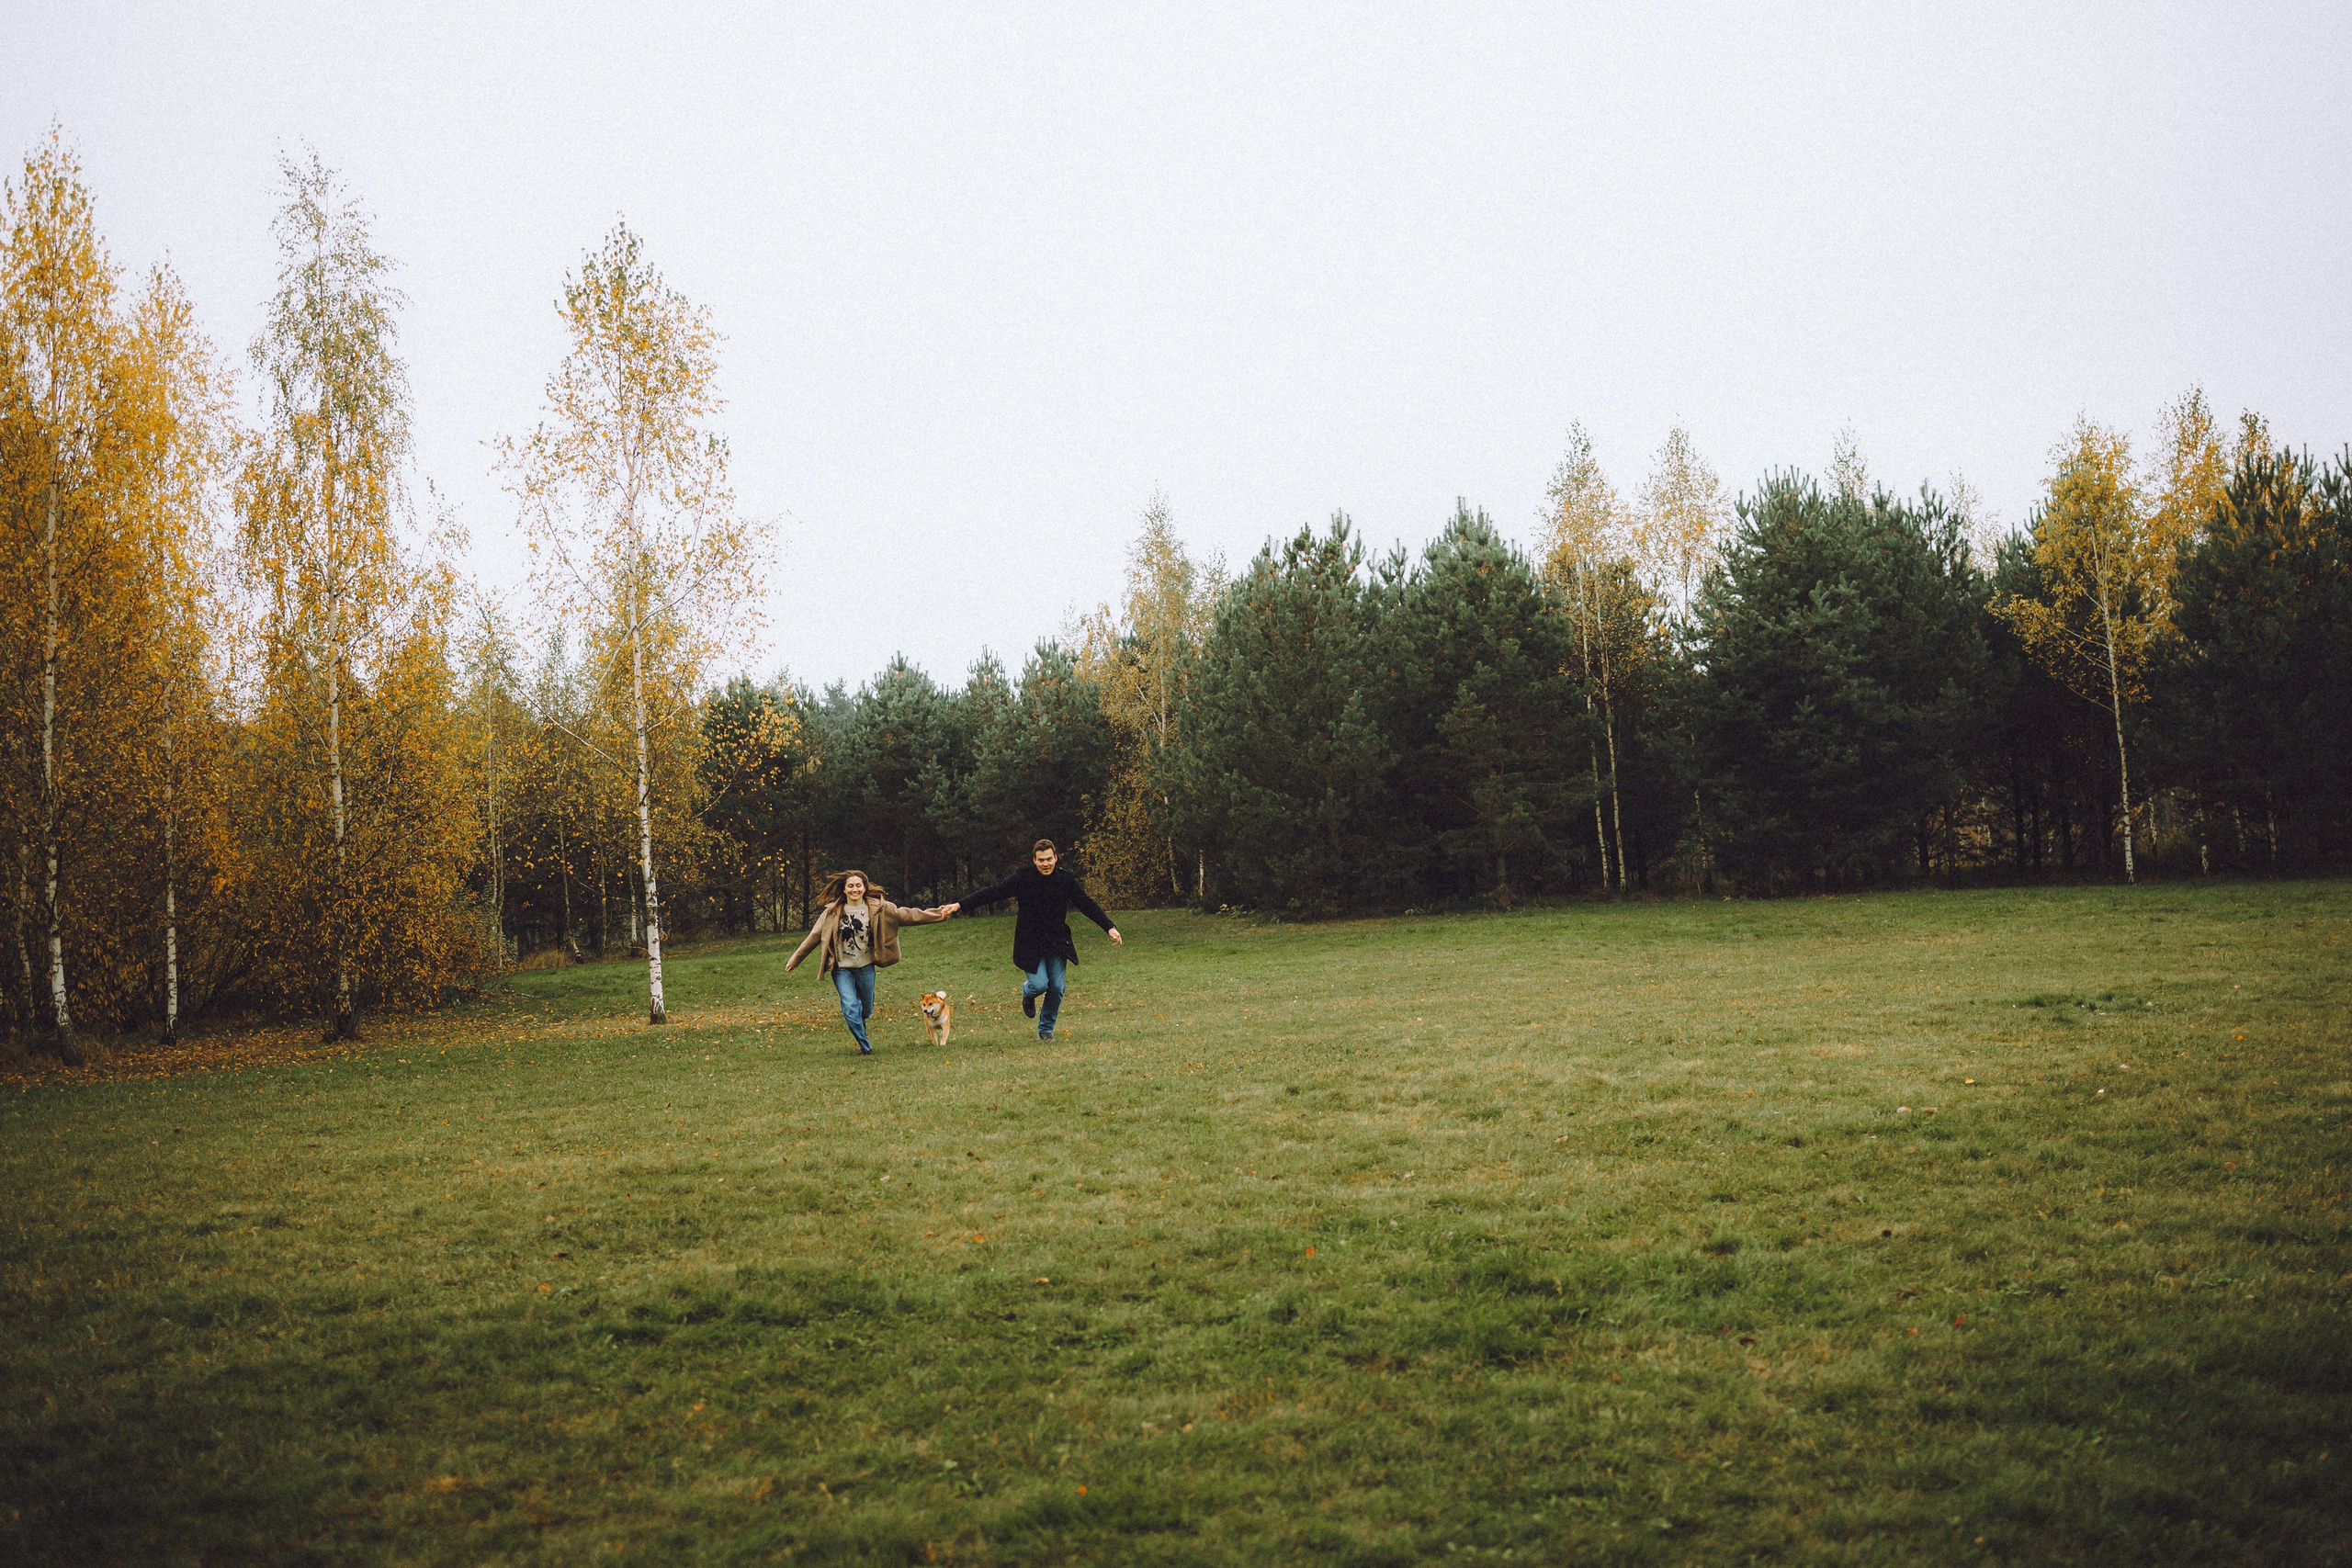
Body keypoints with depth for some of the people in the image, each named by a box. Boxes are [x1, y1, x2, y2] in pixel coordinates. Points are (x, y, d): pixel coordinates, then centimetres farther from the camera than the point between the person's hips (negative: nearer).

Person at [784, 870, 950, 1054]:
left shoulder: (878, 908, -4)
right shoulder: (832, 912, -6)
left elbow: (905, 915, -4)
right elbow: (814, 936, 2)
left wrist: (938, 914, -9)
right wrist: (795, 959, 6)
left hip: (865, 967, 2)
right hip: (842, 968, -1)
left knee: (866, 1009, 12)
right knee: (851, 1008, -12)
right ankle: (865, 1047, 3)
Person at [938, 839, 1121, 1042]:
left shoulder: (1066, 880, 0)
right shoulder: (1023, 878, -8)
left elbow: (1087, 905, 4)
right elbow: (994, 892, -11)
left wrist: (1110, 927, -4)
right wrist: (958, 905, -17)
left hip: (1057, 942, 3)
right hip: (1030, 943, -3)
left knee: (1057, 987, -2)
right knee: (1040, 984, -14)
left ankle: (1046, 1030, 20)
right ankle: (1027, 993, 26)